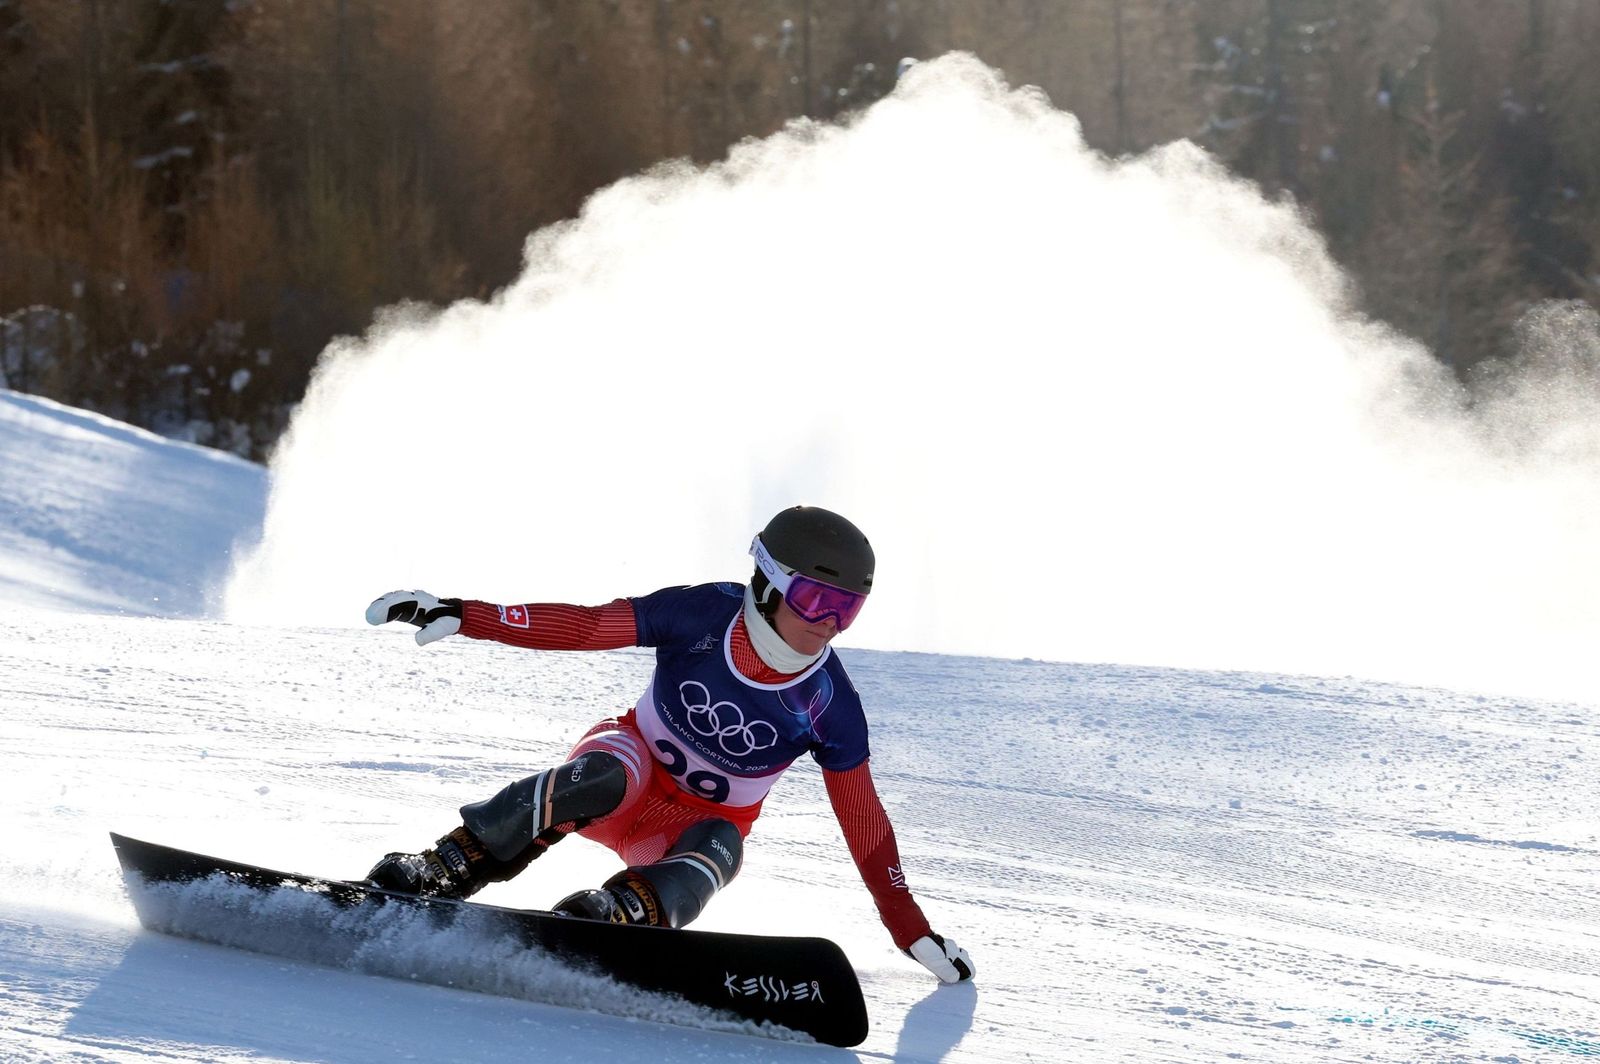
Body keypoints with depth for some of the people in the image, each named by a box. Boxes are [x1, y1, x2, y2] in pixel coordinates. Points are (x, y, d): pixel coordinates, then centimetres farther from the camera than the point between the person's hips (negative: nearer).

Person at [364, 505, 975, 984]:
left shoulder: (829, 706, -16)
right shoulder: (704, 615, -19)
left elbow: (863, 819, -9)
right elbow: (583, 626, -18)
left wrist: (912, 930, -9)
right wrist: (462, 616, -26)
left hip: (703, 820, 1)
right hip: (635, 770, -1)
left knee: (718, 847, -35)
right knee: (601, 778, -36)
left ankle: (623, 910, -53)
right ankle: (443, 872, -37)